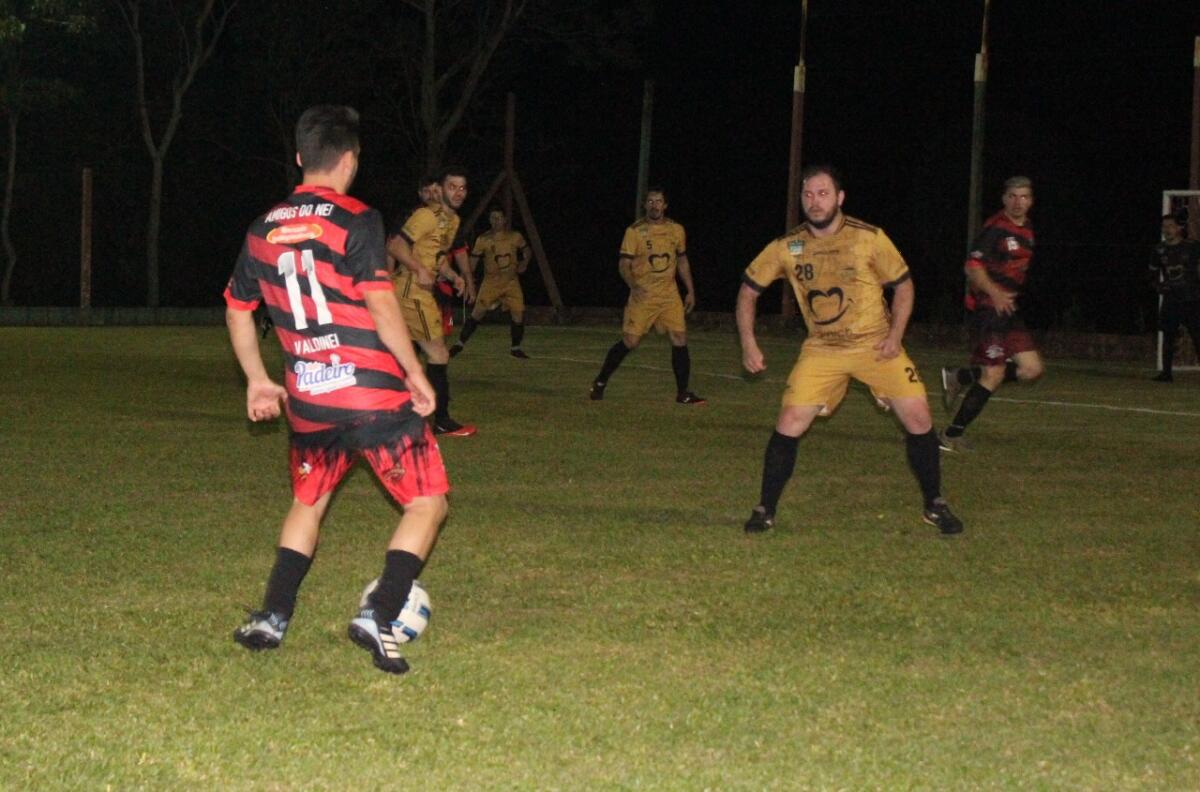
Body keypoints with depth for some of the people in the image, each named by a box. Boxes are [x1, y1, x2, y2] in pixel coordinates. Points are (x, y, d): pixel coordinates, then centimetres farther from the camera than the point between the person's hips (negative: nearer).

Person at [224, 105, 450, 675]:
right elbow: (380, 305, -16)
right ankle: (379, 616, -12)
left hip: (307, 400, 6)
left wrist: (258, 381, 30)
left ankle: (271, 618, 20)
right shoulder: (356, 221, -9)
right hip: (374, 393, -6)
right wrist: (415, 373, -6)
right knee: (427, 503, 3)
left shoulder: (264, 229, 10)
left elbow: (237, 310, 20)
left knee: (307, 504, 26)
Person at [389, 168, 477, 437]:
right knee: (439, 354, -7)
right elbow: (396, 245, -18)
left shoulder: (452, 220, 17)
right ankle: (442, 421, -1)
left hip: (415, 291, 10)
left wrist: (453, 276, 8)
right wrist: (420, 271, -26)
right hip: (412, 291, -10)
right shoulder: (428, 215, -13)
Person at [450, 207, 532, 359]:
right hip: (491, 282, -2)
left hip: (511, 282, 2)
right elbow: (473, 260, -5)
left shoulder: (515, 237, 0)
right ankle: (460, 343, 1)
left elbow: (526, 251, 18)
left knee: (518, 313, -7)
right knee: (477, 313, -11)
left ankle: (515, 348, 11)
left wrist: (524, 264, 1)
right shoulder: (483, 239, -6)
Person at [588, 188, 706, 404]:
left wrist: (690, 291, 14)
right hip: (642, 295, -3)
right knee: (629, 342, -4)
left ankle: (682, 393, 3)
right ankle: (600, 382, 14)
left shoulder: (676, 230, 7)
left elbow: (682, 261, 18)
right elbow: (624, 265, -7)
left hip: (670, 295, 3)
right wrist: (633, 285, -23)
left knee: (680, 340, -6)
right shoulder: (635, 231, -6)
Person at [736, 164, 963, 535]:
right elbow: (748, 289, 6)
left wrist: (894, 336, -12)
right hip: (821, 349, 1)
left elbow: (903, 285, 0)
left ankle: (934, 506, 11)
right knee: (789, 424, -12)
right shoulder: (786, 247, -7)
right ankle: (764, 510, 3)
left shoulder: (869, 238, -11)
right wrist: (748, 344, -2)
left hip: (876, 345, -1)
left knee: (918, 419, -8)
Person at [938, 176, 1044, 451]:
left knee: (1032, 369, 1)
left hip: (1008, 309, 9)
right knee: (994, 374, -11)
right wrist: (995, 293, -34)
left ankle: (960, 378, 13)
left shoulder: (1027, 231, 15)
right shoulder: (995, 228, -12)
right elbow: (973, 267, -20)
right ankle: (950, 436, 0)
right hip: (987, 308, -8)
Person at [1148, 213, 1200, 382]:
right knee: (1168, 335, 3)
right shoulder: (1160, 249, 9)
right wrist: (1158, 285, 2)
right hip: (1170, 299, 3)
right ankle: (1167, 372, 8)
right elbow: (1153, 273, 19)